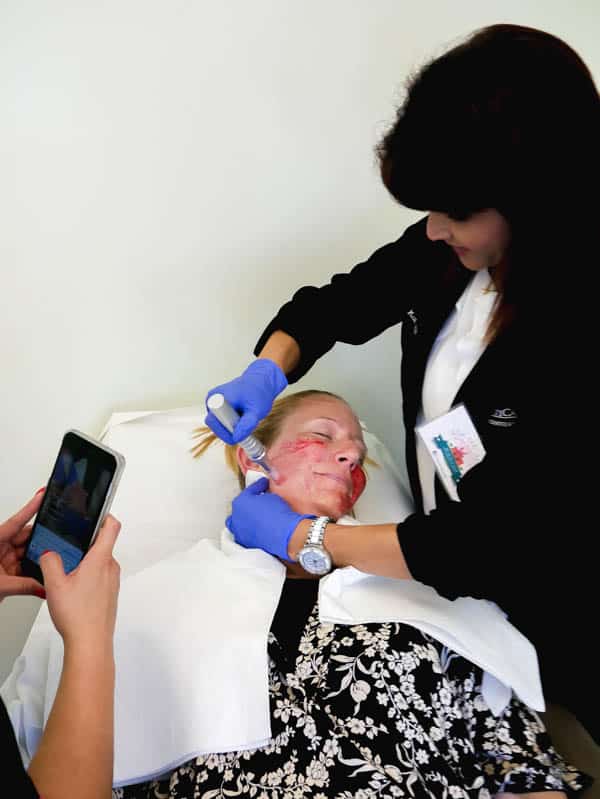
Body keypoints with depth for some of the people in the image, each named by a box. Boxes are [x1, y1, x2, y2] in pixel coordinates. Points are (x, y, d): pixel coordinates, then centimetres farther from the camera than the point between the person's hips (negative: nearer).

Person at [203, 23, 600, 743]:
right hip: (439, 564, 6)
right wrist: (266, 372, -17)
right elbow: (333, 305, 3)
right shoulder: (444, 250, -15)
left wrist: (298, 538, -24)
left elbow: (494, 547, -32)